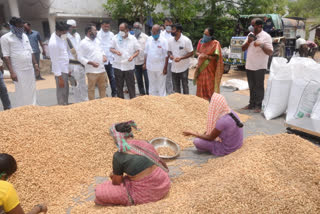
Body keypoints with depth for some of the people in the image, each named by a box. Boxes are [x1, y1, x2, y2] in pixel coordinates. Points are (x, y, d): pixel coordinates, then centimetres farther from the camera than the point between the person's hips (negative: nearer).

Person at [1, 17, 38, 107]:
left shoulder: (25, 36, 14)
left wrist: (35, 64, 11)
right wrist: (12, 72, -15)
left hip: (30, 69, 6)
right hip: (18, 71, -5)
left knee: (32, 91, 10)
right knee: (21, 93, -2)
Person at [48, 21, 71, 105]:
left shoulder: (62, 37, 4)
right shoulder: (53, 43, -22)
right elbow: (55, 61, -20)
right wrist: (59, 77, -18)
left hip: (65, 69, 9)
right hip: (60, 71, -9)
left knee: (66, 92, 19)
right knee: (62, 93, 1)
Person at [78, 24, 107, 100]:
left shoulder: (96, 40, 13)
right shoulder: (83, 43, -8)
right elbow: (80, 57, -12)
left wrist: (104, 56, 2)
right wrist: (91, 63, -22)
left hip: (102, 69, 7)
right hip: (92, 71, -7)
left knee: (103, 88, 15)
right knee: (91, 89, 3)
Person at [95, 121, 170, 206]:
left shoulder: (119, 156, -16)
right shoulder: (146, 143, 1)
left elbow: (116, 182, -3)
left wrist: (114, 176, 24)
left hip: (145, 194, -6)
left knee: (100, 193, 2)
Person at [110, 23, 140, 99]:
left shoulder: (133, 39, 0)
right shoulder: (115, 38, 4)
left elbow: (137, 50, 4)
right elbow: (111, 48, 9)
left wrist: (133, 56, -16)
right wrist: (115, 51, -14)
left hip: (129, 66, -2)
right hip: (118, 66, 2)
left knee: (131, 85, 3)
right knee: (119, 85, 10)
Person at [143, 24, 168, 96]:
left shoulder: (164, 41, -9)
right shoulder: (149, 40, 4)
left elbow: (166, 55, -9)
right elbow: (146, 53, 11)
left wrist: (165, 68, -12)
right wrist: (145, 63, 8)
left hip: (160, 68, -4)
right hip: (150, 67, 4)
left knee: (161, 85, 5)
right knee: (152, 85, 15)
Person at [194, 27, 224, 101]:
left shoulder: (215, 43, -11)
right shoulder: (201, 41, 6)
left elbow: (216, 57, -11)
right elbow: (197, 52, 16)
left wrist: (207, 56, -22)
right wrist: (199, 54, -7)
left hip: (210, 69, -5)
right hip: (201, 67, 5)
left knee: (210, 86, -2)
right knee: (200, 85, 9)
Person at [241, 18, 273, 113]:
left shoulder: (266, 36, -6)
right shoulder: (250, 35, 12)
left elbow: (270, 52, -11)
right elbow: (243, 49, 12)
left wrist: (262, 45, -24)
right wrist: (248, 42, -6)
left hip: (260, 66, -6)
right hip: (249, 65, 6)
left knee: (259, 87, 0)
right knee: (252, 86, 13)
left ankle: (258, 105, 8)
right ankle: (252, 104, 22)